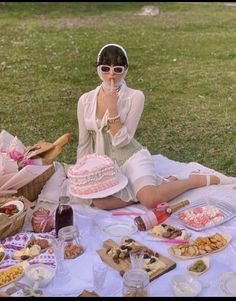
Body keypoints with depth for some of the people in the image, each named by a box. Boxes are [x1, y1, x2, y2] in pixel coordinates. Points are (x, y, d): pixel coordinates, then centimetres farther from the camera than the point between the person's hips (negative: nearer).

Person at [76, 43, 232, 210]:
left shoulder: (135, 97, -8)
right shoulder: (85, 100, 4)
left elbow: (121, 140, -12)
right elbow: (84, 142, 12)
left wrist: (112, 108, -22)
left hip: (131, 159, -4)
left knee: (151, 200, -32)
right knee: (99, 201, -29)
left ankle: (200, 179, -2)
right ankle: (162, 183, -6)